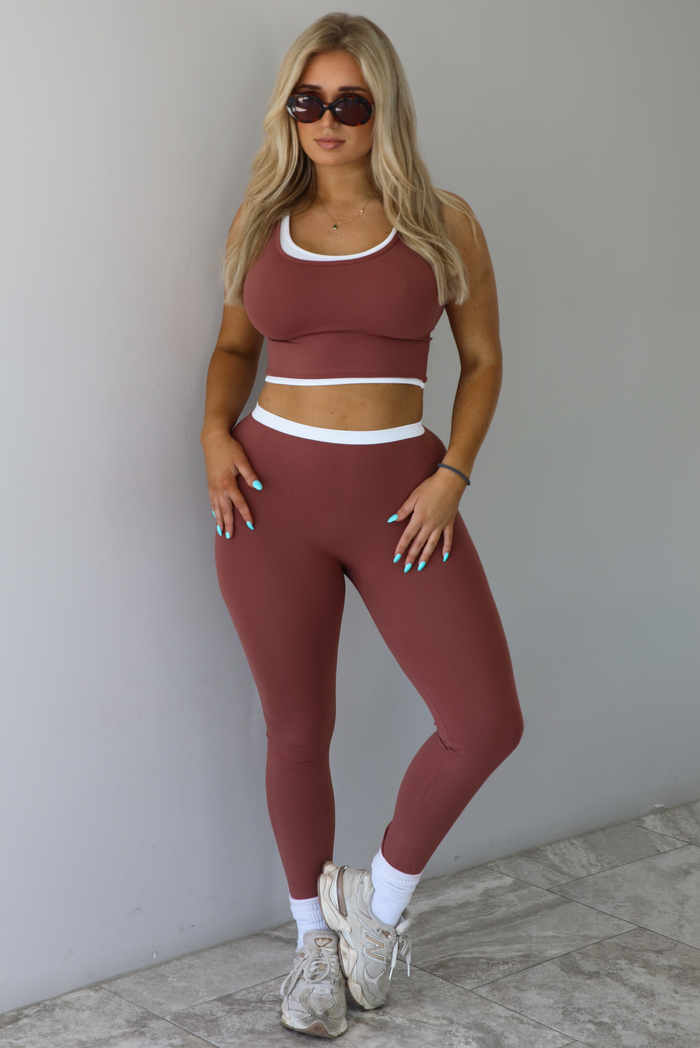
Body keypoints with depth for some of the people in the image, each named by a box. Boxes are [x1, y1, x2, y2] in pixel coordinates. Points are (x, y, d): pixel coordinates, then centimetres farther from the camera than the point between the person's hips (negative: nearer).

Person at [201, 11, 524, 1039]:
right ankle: (313, 928, 32)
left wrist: (453, 474, -7)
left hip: (401, 493, 0)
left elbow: (483, 358, 6)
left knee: (488, 723, -8)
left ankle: (384, 890, 20)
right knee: (298, 730, 9)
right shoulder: (260, 221, 7)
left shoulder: (442, 222, 2)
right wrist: (215, 432, -1)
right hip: (273, 492, 1)